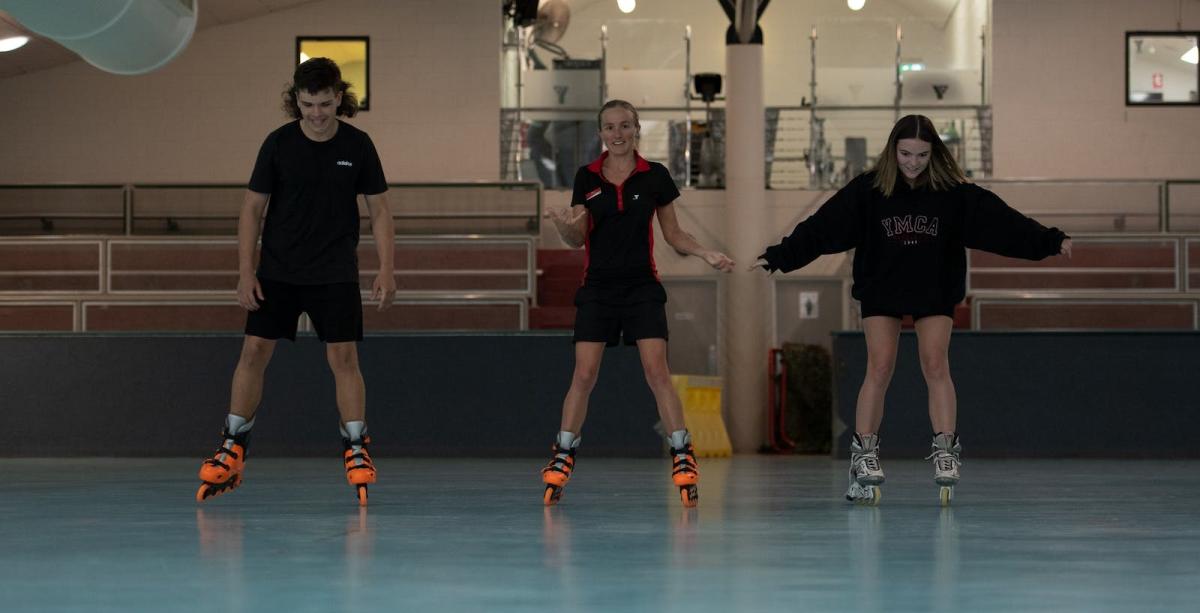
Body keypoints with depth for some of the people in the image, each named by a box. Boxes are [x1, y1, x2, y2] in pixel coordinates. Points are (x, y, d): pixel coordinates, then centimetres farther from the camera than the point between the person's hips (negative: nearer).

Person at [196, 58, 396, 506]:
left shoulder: (357, 145, -4)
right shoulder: (278, 143, -6)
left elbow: (379, 209, 2)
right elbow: (252, 208, 0)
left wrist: (386, 270, -6)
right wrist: (246, 272, -6)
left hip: (335, 274, 0)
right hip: (277, 271, 1)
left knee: (343, 356, -5)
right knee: (254, 351, -1)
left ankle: (357, 452, 3)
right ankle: (231, 452, 7)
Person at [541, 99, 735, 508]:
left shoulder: (655, 176, 1)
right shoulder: (587, 177, 4)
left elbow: (673, 234, 7)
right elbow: (577, 240, 5)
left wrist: (706, 254, -8)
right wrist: (562, 225, -17)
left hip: (642, 287, -1)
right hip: (598, 287, 1)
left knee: (657, 372, -10)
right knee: (584, 375, -3)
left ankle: (683, 459, -5)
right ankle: (562, 459, 7)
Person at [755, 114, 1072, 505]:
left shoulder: (952, 191, -8)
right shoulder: (868, 189, -10)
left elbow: (997, 220, -11)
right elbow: (823, 226, -12)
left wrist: (1050, 242, -16)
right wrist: (778, 257, -16)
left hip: (934, 290, 1)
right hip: (881, 288, 0)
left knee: (935, 365, -10)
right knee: (880, 368, -9)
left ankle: (945, 452, -9)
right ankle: (863, 456, -6)